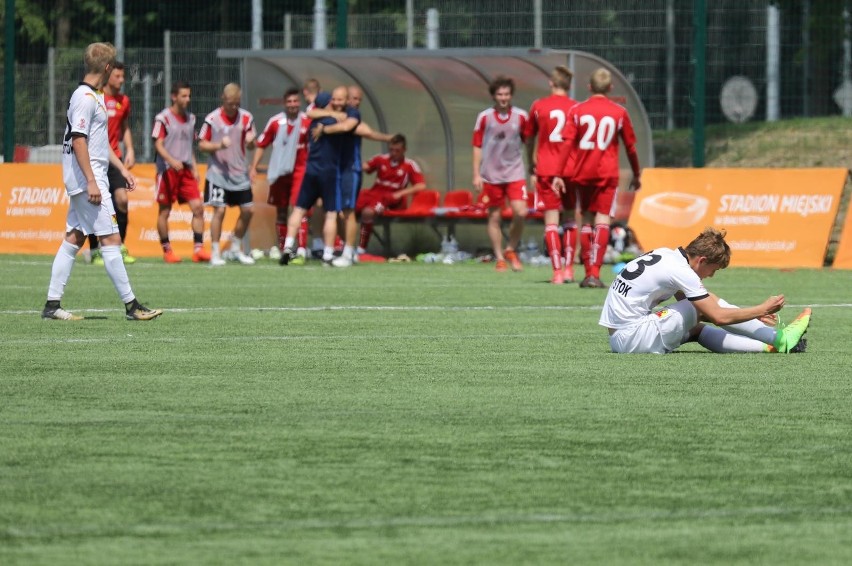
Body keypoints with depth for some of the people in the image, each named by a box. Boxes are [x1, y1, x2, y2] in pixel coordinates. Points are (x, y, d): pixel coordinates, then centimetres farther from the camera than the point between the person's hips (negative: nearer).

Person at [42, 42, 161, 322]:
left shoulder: (94, 97, 17)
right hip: (87, 180, -10)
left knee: (74, 238, 9)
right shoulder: (85, 98, -15)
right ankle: (131, 305, -7)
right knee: (111, 239, -8)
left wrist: (122, 168, 25)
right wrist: (91, 182, -23)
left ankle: (52, 304, 9)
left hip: (83, 183, 10)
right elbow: (78, 141, -21)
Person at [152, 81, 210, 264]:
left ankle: (198, 249, -4)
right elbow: (158, 145, -12)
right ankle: (167, 250, 11)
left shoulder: (190, 118, 14)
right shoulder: (163, 118, -6)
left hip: (186, 169, 5)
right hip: (167, 170, -5)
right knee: (165, 211, 1)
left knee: (197, 207, -6)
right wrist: (172, 161, -27)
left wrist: (194, 167, 15)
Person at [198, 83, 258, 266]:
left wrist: (250, 141, -13)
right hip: (218, 174, -4)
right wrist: (219, 145, -21)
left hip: (240, 174, 4)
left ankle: (236, 249, 22)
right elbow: (202, 144, -4)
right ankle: (215, 253, 0)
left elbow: (251, 146, 11)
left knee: (247, 210, 4)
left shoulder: (246, 118, 2)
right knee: (219, 211, -9)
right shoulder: (212, 119, -8)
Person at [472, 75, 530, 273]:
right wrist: (476, 174, -2)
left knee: (521, 212, -14)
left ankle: (511, 250, 8)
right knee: (494, 217, 4)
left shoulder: (521, 116, 1)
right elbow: (477, 146, 3)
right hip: (491, 174, 0)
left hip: (515, 173, 0)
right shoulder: (484, 117, -1)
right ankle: (500, 258, 15)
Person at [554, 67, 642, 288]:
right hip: (607, 173, -2)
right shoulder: (619, 113, 2)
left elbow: (567, 144, -4)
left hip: (581, 173, 2)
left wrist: (559, 174, -3)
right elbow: (630, 146, 9)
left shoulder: (577, 111, 1)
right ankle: (595, 273, -19)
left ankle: (588, 273, 16)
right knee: (602, 220, -5)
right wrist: (636, 174, 21)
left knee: (586, 218, 14)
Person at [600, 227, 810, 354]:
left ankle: (769, 346, 2)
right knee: (715, 307, -5)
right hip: (632, 337, -9)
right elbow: (718, 316, -12)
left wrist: (755, 314, 20)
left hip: (618, 338, 9)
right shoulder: (681, 272, -15)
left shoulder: (666, 255, 13)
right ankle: (780, 339, 1)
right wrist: (763, 309, -1)